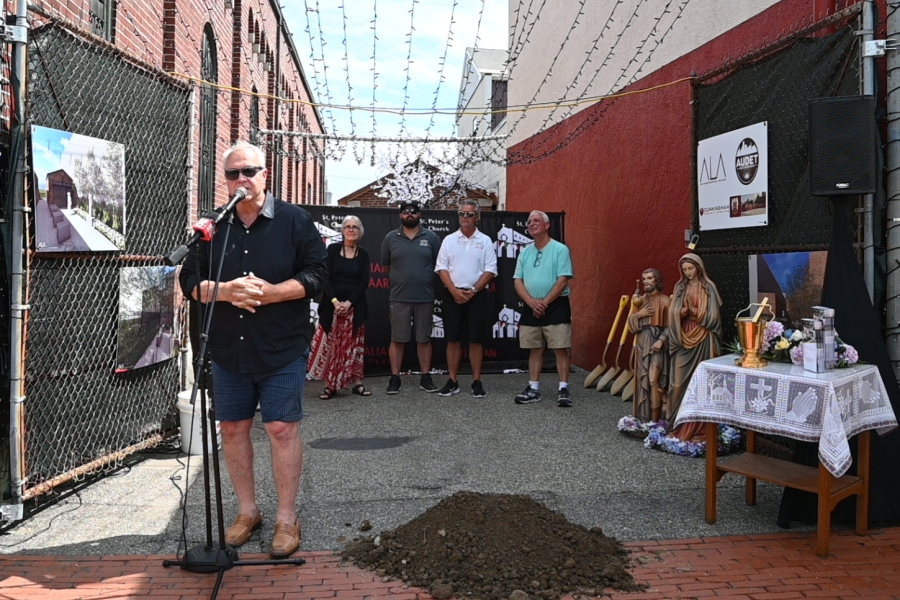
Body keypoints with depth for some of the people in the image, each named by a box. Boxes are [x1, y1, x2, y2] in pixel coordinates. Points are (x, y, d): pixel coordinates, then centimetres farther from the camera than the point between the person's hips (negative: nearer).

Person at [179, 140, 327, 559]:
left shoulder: (294, 221, 0)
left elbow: (315, 275, -5)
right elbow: (190, 280, 7)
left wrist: (268, 292, -18)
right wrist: (224, 291, -13)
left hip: (281, 348, -4)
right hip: (228, 350, 4)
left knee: (282, 429, -3)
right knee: (232, 428, 10)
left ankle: (286, 520, 11)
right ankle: (247, 512, 27)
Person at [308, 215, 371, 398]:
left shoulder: (363, 254, 6)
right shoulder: (332, 249, 2)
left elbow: (364, 282, 0)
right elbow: (326, 278, -4)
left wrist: (349, 302, -12)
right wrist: (334, 300, -15)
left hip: (354, 306, 1)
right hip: (332, 304, -1)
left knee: (354, 345, 4)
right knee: (330, 343, -3)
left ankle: (356, 383, 9)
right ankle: (330, 385, 2)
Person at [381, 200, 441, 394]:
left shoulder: (431, 237, 3)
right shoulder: (391, 238, 4)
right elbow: (386, 266, 11)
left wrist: (424, 279, 7)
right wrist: (401, 278, 11)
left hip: (425, 298, 0)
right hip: (399, 298, 0)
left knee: (424, 339, 7)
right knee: (397, 339, 3)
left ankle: (426, 377, 16)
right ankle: (395, 378, 11)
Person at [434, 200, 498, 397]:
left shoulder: (485, 241, 3)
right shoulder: (449, 240, 6)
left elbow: (490, 270, -2)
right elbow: (442, 268, 2)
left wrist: (473, 291, -10)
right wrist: (454, 291, -10)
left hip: (476, 295, -1)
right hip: (452, 295, 1)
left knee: (476, 340, 2)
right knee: (453, 339, 5)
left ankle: (476, 381, 11)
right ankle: (452, 381, 13)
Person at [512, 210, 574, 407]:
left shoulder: (560, 249, -5)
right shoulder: (525, 252, 11)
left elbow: (563, 280, -12)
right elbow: (517, 281, 5)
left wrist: (544, 302, -14)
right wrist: (531, 302, -11)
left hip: (556, 306, -5)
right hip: (531, 308, 5)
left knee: (561, 349, -5)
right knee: (535, 349, 10)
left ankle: (563, 390, 0)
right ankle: (534, 389, 16)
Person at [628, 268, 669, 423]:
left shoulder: (664, 300, -4)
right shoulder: (640, 300, 13)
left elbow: (670, 325, -8)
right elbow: (631, 324, 11)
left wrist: (661, 340, -21)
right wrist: (638, 315, -8)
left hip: (656, 343, -6)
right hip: (641, 343, 6)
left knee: (653, 380, -13)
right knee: (642, 380, 5)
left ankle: (655, 419, -8)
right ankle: (643, 417, 12)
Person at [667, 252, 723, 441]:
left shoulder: (708, 287, -1)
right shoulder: (680, 287, 10)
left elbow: (712, 315, -7)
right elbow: (674, 313, 2)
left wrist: (692, 310, -12)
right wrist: (683, 311, -17)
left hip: (703, 339, -3)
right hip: (683, 337, 3)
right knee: (680, 380, 0)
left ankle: (698, 426, 4)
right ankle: (679, 422, 9)